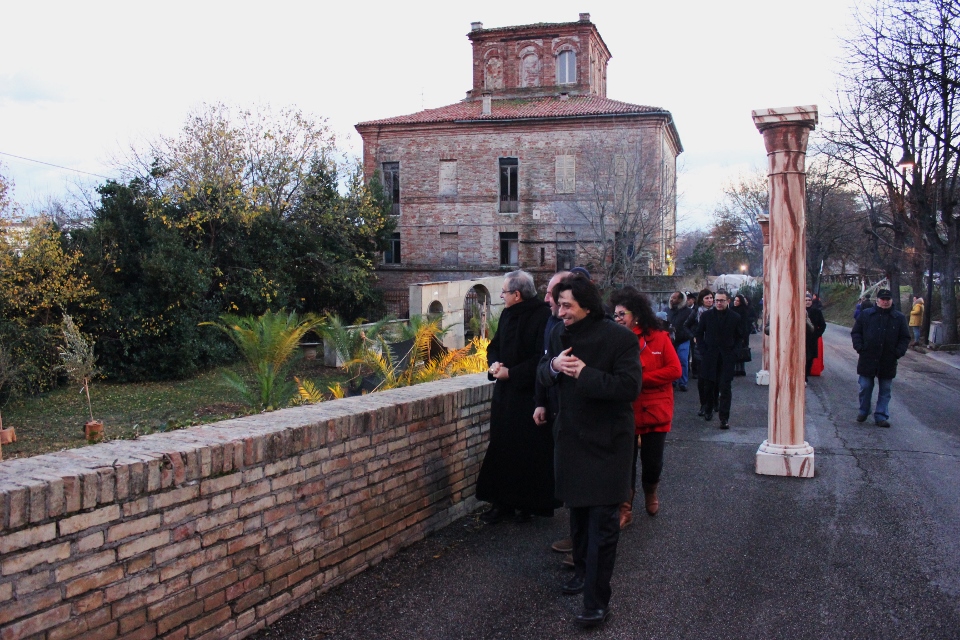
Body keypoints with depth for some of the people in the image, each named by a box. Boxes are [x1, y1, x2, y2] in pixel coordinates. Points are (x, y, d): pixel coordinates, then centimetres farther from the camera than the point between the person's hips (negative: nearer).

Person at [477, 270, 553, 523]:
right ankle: (503, 501, 19)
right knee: (502, 447, 9)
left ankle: (529, 503, 16)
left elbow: (542, 358, -20)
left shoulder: (543, 316, -15)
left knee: (529, 452, 2)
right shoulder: (507, 315, 10)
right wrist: (494, 364, -3)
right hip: (506, 395, 8)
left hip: (531, 396, -7)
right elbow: (494, 346, 18)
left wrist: (511, 372, -17)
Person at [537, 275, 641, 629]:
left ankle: (597, 600, 3)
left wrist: (585, 373, -25)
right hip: (572, 436, 6)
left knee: (603, 521, -3)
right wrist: (553, 366, -16)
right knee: (577, 509, 20)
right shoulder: (559, 336, 4)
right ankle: (583, 570, 39)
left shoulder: (619, 338, -16)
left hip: (607, 440, -6)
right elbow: (541, 375, 6)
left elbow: (629, 386, -22)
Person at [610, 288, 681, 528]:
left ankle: (650, 494, 38)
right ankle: (625, 510, 19)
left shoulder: (659, 337, -4)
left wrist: (640, 378, -14)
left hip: (655, 411, 0)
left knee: (652, 462, 6)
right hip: (625, 413, 0)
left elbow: (675, 370, -10)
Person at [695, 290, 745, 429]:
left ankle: (724, 418, -4)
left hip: (727, 358, -2)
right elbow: (699, 334, 11)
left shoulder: (735, 317, 2)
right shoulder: (706, 315, 5)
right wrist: (703, 349, 1)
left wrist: (734, 352, -2)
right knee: (709, 386, 9)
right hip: (710, 357, 2)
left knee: (725, 388, -6)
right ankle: (709, 409, 32)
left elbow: (739, 337, 9)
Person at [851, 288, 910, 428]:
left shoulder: (899, 318, 4)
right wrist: (859, 347, -6)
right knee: (865, 387, 6)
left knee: (885, 390, 6)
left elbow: (905, 338, 8)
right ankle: (863, 412, 23)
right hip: (867, 359, -1)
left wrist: (899, 352, -5)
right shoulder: (866, 314, 2)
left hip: (888, 362, 1)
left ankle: (881, 416, 14)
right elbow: (855, 332, 7)